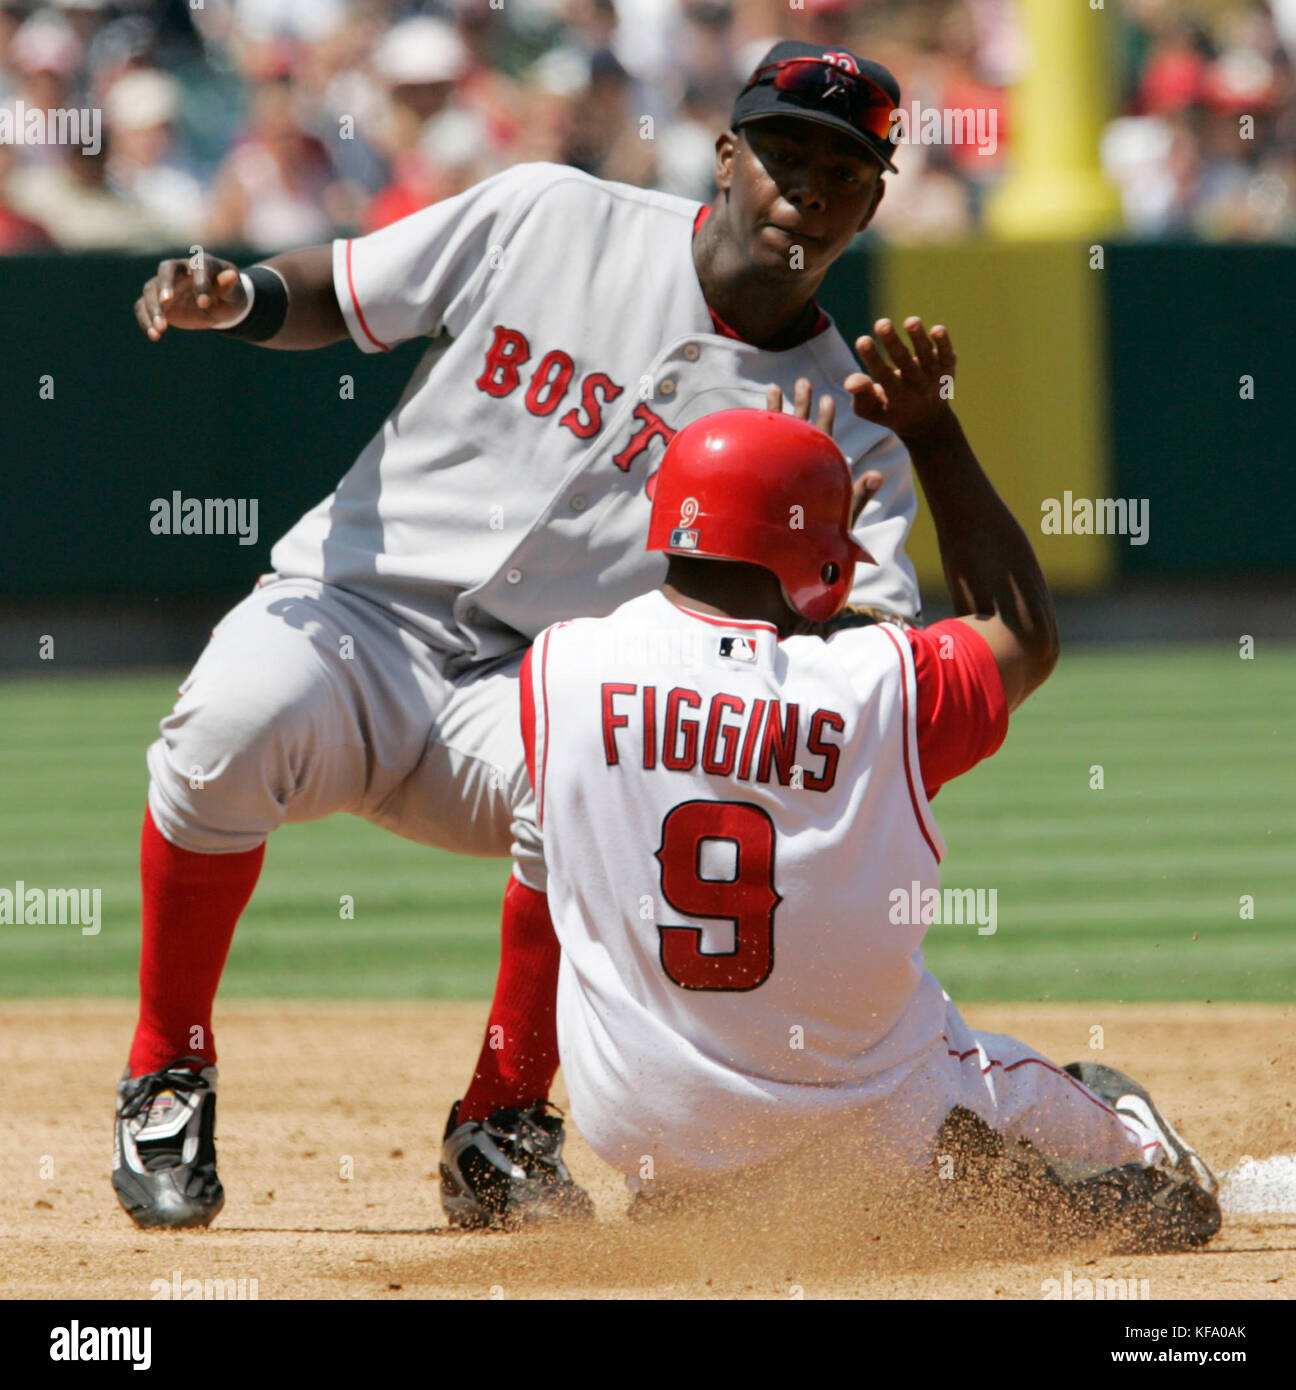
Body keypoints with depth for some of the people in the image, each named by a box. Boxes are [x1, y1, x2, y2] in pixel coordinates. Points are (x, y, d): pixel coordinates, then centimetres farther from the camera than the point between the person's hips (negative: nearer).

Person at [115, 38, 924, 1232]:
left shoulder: (844, 426, -1)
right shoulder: (549, 218, 0)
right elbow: (336, 296, 10)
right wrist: (230, 297, -12)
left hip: (533, 688, 0)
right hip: (354, 609, 0)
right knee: (233, 729, -34)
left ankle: (501, 1138, -13)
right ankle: (168, 1077, -10)